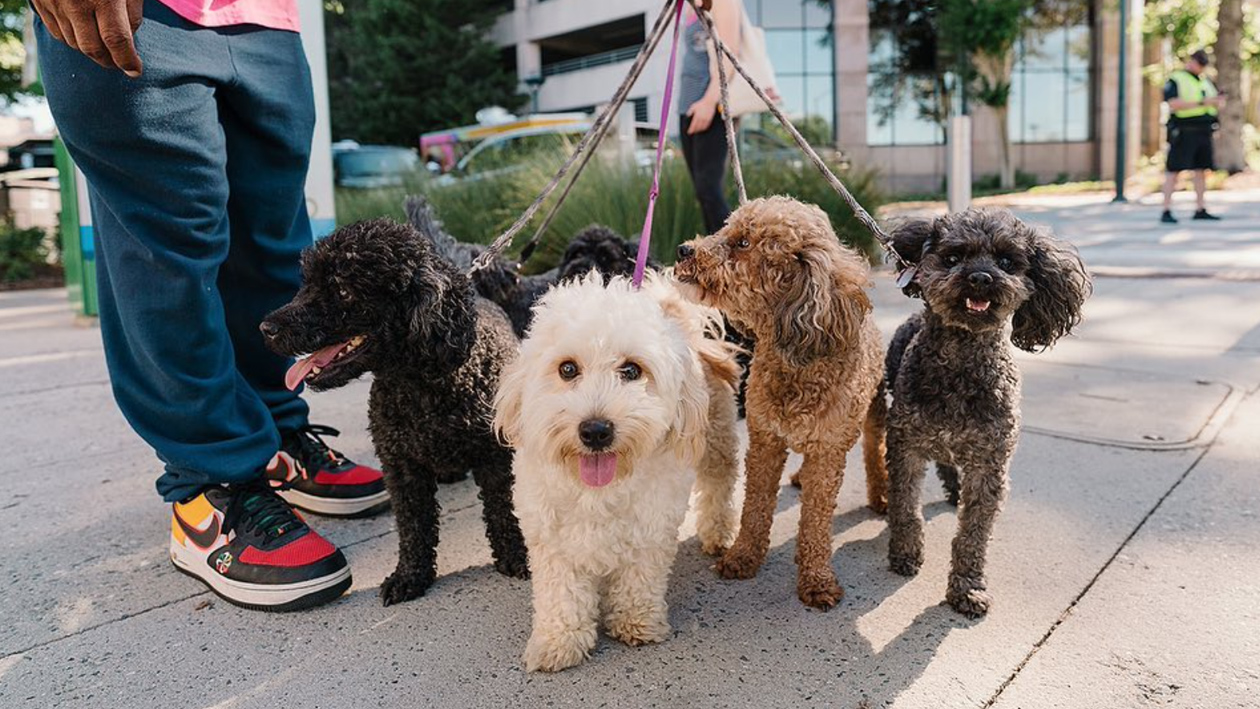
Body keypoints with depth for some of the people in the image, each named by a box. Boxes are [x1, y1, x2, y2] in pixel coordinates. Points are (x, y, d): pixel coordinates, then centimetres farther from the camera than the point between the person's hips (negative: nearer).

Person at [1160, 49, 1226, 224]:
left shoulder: (1206, 81, 20)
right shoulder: (1175, 80, -2)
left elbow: (1219, 101, 20)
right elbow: (1173, 104, -16)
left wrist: (1218, 100, -4)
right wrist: (1201, 103, -20)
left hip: (1204, 132, 7)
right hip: (1183, 132, -7)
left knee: (1201, 170, 7)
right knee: (1174, 170, -9)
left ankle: (1200, 210, 13)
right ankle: (1166, 211, -9)